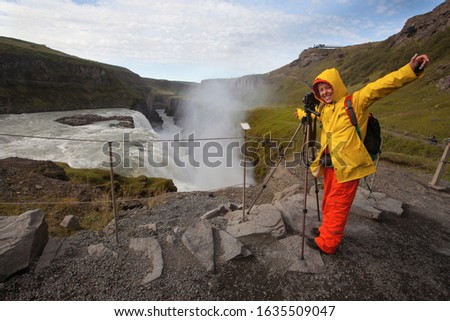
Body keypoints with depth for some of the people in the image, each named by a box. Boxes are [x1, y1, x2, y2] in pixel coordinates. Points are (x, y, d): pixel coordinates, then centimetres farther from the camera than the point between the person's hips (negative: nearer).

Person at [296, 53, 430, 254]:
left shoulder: (354, 102, -7)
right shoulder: (323, 109, 14)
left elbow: (379, 87, -22)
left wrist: (410, 70, -35)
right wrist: (301, 113, 54)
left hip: (347, 165, -7)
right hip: (330, 163, 7)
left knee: (337, 204, 2)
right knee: (328, 200, 19)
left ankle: (327, 243, 15)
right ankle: (327, 230, 38)